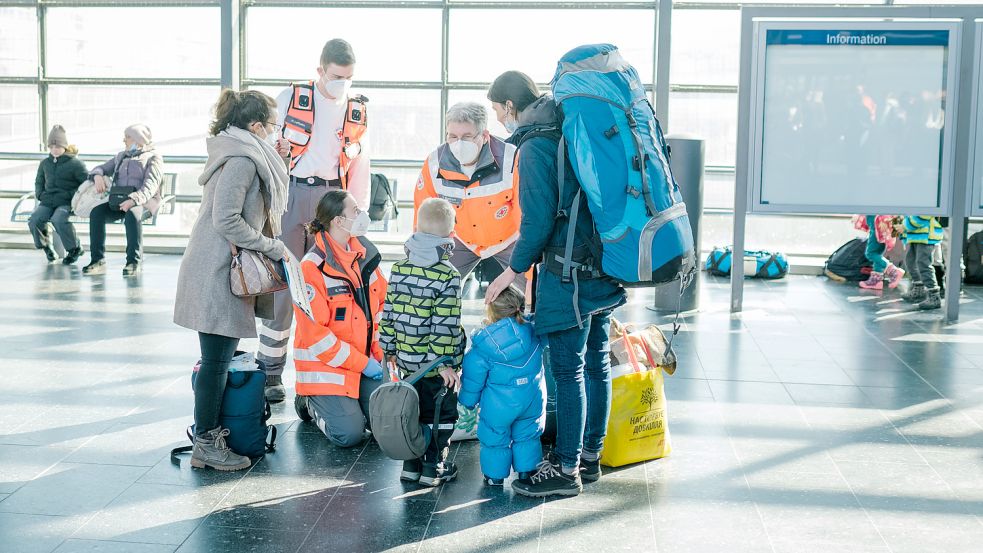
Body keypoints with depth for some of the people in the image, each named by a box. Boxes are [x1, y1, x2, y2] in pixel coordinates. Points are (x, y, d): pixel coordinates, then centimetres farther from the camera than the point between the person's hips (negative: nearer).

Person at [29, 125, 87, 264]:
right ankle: (46, 246, 2)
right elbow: (39, 182, 31)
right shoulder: (45, 163, 17)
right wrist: (40, 194, 10)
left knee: (58, 219, -36)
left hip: (67, 203, -5)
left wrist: (71, 195, -11)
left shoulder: (75, 163, 0)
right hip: (47, 202, 5)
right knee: (34, 220, -25)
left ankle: (74, 248, -12)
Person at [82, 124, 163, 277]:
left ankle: (134, 262, -36)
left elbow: (150, 185, -11)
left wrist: (134, 199, -30)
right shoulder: (121, 156, 25)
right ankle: (98, 261, -27)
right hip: (118, 202, 5)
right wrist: (98, 176, -5)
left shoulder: (153, 157, 4)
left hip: (143, 201, -5)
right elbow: (100, 169, 22)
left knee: (132, 214, -39)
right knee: (96, 211, -24)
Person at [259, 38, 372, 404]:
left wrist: (357, 215, 8)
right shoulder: (290, 98, 1)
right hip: (291, 195, -2)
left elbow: (360, 168, 13)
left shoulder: (358, 111, 10)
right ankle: (270, 372, 3)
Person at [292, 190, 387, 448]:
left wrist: (379, 352, 1)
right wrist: (362, 363, -16)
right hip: (326, 365, -6)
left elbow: (381, 304, 14)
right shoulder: (312, 267, -17)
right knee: (349, 434, -15)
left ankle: (348, 401, 20)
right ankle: (311, 402, 13)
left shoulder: (365, 255, 5)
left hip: (367, 359, 6)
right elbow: (314, 333, -18)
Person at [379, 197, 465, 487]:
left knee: (413, 409, 17)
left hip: (407, 359, 5)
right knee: (443, 412, 9)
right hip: (436, 363, -5)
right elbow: (445, 325, -18)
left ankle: (411, 463, 21)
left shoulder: (399, 269, 1)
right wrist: (446, 363, -13)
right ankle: (434, 466, 13)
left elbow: (389, 313, 5)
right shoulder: (448, 276, -16)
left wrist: (390, 349, 14)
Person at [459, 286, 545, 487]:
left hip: (499, 405, -3)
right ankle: (526, 473, 30)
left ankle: (495, 477, 26)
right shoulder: (533, 332, -10)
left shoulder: (482, 344, -17)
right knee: (527, 437, 20)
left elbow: (473, 380, -7)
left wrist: (467, 401, 9)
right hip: (533, 401, 3)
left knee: (495, 440, 15)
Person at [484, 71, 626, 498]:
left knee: (568, 370, -3)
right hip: (602, 265, 9)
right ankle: (589, 456, 24)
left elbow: (539, 220, -17)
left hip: (568, 273, -9)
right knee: (596, 363, 14)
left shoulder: (535, 145, -13)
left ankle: (566, 469, 3)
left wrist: (514, 270, -5)